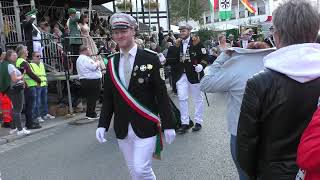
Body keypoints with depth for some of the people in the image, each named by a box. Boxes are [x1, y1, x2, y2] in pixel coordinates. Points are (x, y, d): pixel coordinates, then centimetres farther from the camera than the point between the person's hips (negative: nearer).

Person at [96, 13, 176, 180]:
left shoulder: (150, 58, -8)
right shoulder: (112, 63, 6)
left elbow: (162, 94, -8)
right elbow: (108, 97, 7)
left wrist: (168, 124, -9)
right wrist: (102, 124, -1)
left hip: (146, 127, -4)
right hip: (122, 129, 5)